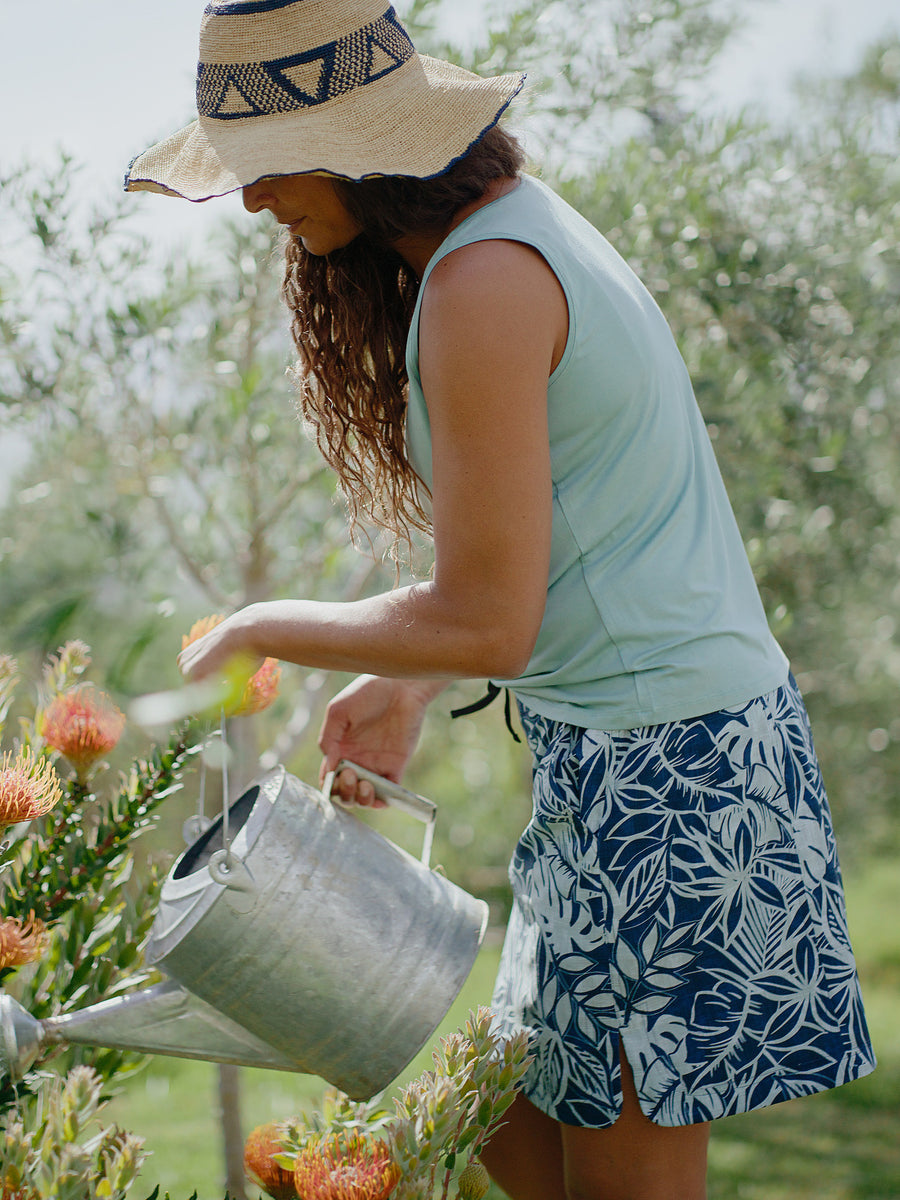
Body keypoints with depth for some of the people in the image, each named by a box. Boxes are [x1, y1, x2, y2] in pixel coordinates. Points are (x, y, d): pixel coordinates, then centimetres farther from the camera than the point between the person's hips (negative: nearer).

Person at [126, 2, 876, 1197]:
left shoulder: (486, 281, -20)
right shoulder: (521, 223, 11)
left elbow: (486, 623, -20)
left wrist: (262, 631, -7)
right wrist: (408, 686, 11)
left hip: (662, 761, -10)